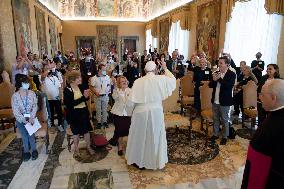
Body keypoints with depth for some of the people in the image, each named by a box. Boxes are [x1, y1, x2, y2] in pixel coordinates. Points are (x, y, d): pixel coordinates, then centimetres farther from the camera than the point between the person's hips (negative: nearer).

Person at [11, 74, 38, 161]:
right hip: (20, 120, 0)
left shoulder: (32, 93, -6)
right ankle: (26, 152, 28)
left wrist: (31, 117, -16)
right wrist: (24, 120, -17)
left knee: (31, 135, 2)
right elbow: (15, 110, -10)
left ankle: (34, 150, 22)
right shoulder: (15, 96, -10)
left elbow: (35, 106, -6)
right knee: (24, 136, 10)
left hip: (31, 118, 0)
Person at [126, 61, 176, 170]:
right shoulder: (160, 79, -7)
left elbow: (133, 99, -10)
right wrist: (165, 69, 17)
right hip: (156, 111, 0)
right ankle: (155, 160, 29)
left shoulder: (138, 81, -8)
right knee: (155, 135, 15)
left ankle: (137, 159, 31)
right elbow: (173, 79, 10)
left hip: (141, 112, 0)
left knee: (140, 135, 16)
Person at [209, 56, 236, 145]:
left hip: (224, 101, -5)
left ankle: (224, 137, 23)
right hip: (215, 101, 5)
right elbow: (210, 85, 4)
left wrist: (219, 79, -23)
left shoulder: (232, 74, -9)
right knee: (215, 119, 16)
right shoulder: (216, 73, 5)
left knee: (224, 120, 9)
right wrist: (214, 80, -16)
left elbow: (229, 86, -21)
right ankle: (215, 134, 31)